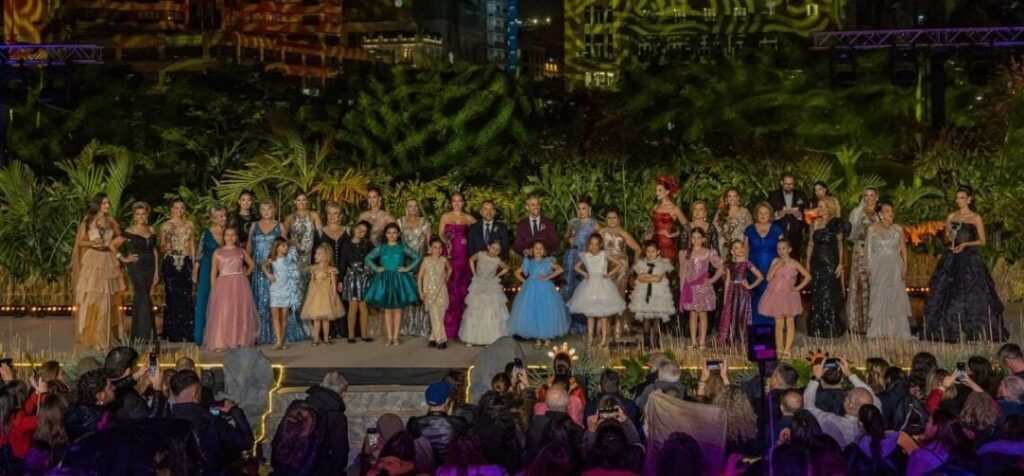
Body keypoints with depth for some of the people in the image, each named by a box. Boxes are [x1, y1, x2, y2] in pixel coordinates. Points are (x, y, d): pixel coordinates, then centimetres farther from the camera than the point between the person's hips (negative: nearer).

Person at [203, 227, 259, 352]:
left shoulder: (241, 252, 9)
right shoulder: (218, 252, 4)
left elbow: (252, 264, 22)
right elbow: (213, 272, 2)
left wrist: (246, 273, 4)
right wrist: (213, 289, -5)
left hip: (239, 285, 2)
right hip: (223, 285, -2)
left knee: (241, 313, 3)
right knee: (222, 314, -6)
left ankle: (240, 341, 11)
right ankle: (219, 344, -5)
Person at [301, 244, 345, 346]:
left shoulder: (330, 270, -4)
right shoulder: (314, 269, 6)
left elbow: (334, 284, -5)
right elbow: (312, 282, 9)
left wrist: (334, 297, -11)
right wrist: (309, 295, 5)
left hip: (326, 295, -3)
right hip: (315, 295, 3)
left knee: (326, 318, 3)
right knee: (316, 318, 2)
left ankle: (326, 338, 14)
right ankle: (316, 338, 6)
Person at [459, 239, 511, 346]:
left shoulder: (497, 260, -8)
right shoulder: (480, 255, -9)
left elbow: (506, 268, 10)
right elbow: (471, 260, 10)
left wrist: (497, 276, 1)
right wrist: (474, 273, 4)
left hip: (492, 288, 0)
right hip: (478, 287, 1)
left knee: (492, 313, -4)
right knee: (474, 312, 4)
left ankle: (491, 339, 1)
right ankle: (470, 338, 11)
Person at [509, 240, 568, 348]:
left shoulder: (548, 261, 3)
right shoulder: (528, 262, 8)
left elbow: (560, 269, -10)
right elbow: (517, 273, 14)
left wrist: (548, 277, -13)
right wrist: (524, 281, 0)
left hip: (545, 290, -2)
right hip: (531, 290, 2)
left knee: (546, 313, -1)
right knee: (533, 314, 1)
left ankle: (547, 337, 11)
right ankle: (538, 339, 10)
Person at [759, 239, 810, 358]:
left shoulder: (794, 263, -4)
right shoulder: (775, 262, 1)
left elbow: (808, 277, 0)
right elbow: (768, 278, -6)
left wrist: (798, 288, -6)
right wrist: (776, 267, -16)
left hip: (789, 296, -1)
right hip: (776, 295, 1)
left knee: (790, 323, 3)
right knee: (779, 324, 4)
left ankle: (787, 350, 8)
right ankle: (779, 349, 10)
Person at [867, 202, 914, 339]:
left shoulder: (897, 229, 6)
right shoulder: (873, 229, 3)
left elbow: (903, 249, 6)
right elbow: (868, 249, 3)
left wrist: (905, 266, -4)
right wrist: (869, 268, -4)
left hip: (895, 268, 1)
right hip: (878, 267, -1)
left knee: (895, 297, 1)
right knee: (878, 298, -1)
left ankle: (895, 331, 6)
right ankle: (879, 332, 4)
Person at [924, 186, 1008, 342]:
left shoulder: (976, 218, 0)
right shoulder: (951, 217, 11)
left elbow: (982, 241, 0)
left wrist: (965, 244, -14)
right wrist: (950, 238, -4)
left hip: (970, 259, -4)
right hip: (951, 259, 4)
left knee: (971, 295, -6)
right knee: (947, 293, -1)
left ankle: (974, 332, 0)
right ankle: (950, 332, 5)